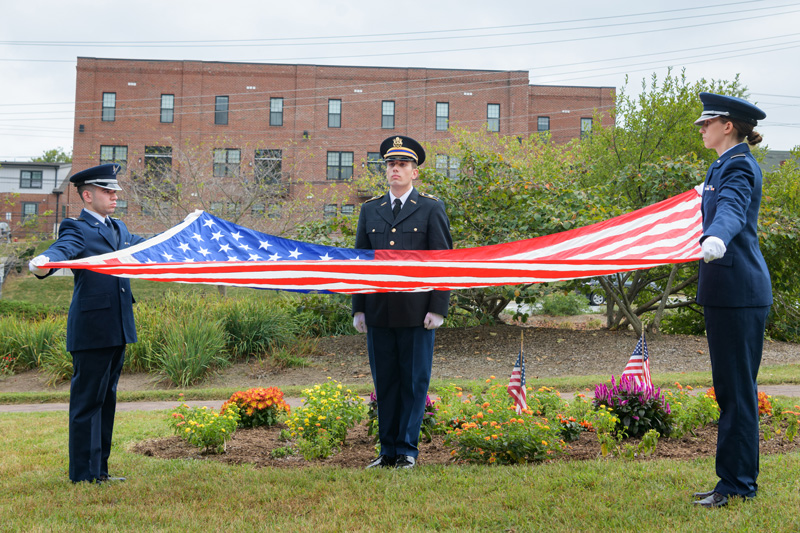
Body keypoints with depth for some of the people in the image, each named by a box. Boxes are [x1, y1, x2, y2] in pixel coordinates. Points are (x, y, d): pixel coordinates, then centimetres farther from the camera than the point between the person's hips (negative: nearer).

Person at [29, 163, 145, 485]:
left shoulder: (119, 230, 18)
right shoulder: (77, 229, -7)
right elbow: (62, 249, -28)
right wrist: (44, 263, -51)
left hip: (117, 330, 8)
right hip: (91, 331, -8)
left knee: (106, 400, 13)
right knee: (87, 401, -2)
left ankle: (99, 469, 23)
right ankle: (84, 474, 7)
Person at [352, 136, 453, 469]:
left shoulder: (431, 209, 4)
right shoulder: (370, 210, 13)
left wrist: (438, 309, -8)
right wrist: (358, 309, 7)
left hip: (416, 312, -3)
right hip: (378, 313, 3)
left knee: (414, 382, 2)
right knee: (384, 383, 8)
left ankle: (407, 450, 13)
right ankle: (388, 450, 18)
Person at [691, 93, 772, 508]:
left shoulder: (738, 167, -13)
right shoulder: (724, 167, 18)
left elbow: (731, 209, -34)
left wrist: (716, 238, -54)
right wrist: (707, 194, 62)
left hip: (738, 291, -10)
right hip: (728, 290, 10)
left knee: (737, 388, -5)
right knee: (730, 388, 13)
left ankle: (738, 484, 3)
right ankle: (734, 478, 22)